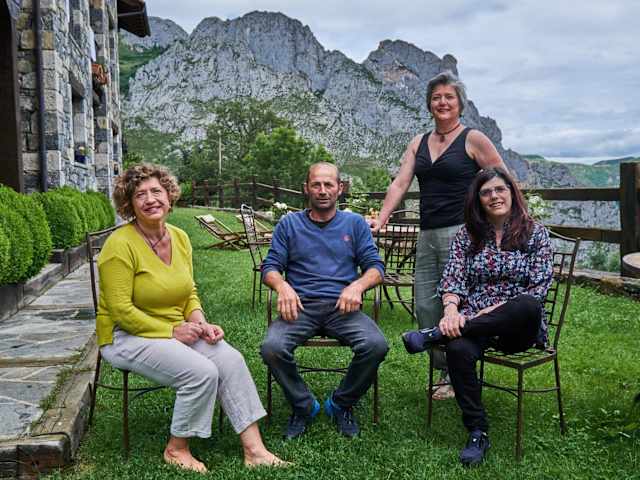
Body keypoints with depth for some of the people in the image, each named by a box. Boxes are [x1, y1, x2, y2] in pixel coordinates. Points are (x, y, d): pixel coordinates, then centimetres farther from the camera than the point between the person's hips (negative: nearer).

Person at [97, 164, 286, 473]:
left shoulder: (180, 238, 4)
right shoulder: (121, 244, -17)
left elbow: (190, 293, 12)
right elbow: (121, 311, -18)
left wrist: (200, 323, -8)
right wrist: (172, 331, -18)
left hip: (176, 331, 7)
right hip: (128, 336, -6)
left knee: (231, 360, -15)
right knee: (202, 372, -25)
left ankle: (254, 450, -9)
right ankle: (177, 449, -1)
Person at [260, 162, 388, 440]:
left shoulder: (355, 223, 16)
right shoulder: (289, 224, 16)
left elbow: (375, 267, 10)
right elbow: (270, 266, 10)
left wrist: (358, 285, -13)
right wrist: (282, 286, -14)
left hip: (342, 307, 0)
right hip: (300, 306, 0)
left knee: (376, 345, -28)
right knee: (272, 348, -30)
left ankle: (341, 404, 0)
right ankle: (303, 406, -1)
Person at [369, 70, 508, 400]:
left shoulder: (473, 139, -1)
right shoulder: (419, 143, 15)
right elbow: (400, 183, 5)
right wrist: (381, 219, -7)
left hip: (460, 233, -6)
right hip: (427, 235, 6)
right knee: (424, 307, 6)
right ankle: (444, 370, 21)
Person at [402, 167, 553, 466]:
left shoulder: (535, 233, 7)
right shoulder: (467, 236, 13)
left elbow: (539, 288, -1)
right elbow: (453, 279, 3)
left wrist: (500, 308, -15)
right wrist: (451, 310, -19)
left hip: (518, 327, -1)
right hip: (473, 322, 1)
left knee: (527, 307, -39)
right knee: (458, 349, -35)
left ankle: (434, 335, -30)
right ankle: (477, 433, -20)